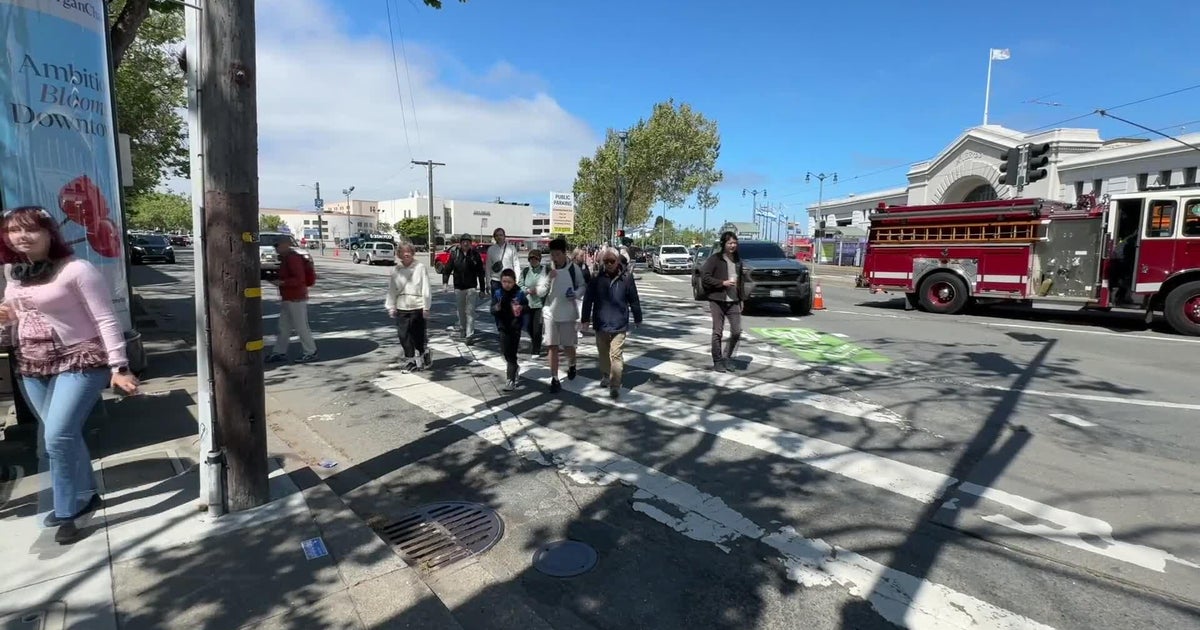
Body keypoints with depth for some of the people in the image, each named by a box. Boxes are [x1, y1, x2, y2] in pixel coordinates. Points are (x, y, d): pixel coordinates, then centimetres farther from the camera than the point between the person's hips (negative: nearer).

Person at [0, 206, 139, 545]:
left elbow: (106, 320, -16)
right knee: (61, 438, 15)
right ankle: (85, 496, 31)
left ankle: (66, 512, 4)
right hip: (32, 368, 8)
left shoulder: (77, 270, -14)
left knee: (58, 436, -13)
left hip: (80, 363, -7)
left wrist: (119, 367, -21)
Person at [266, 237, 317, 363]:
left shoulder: (293, 258, -16)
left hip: (296, 299, -10)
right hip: (287, 298, 11)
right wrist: (276, 278, 14)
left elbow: (299, 279, -23)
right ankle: (279, 352, 19)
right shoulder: (285, 258, 17)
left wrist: (282, 282, -25)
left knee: (301, 327, -4)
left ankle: (310, 353, 5)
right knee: (283, 327, 13)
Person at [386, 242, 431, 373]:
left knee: (419, 335, 6)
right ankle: (410, 360, 16)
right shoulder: (395, 270, 5)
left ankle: (424, 356, 28)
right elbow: (391, 290, 9)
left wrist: (426, 307, -8)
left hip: (418, 307, -3)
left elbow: (425, 288, -5)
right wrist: (391, 307, 6)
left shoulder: (420, 267, -4)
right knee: (404, 335, 3)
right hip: (401, 308, 3)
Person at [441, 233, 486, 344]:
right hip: (458, 287, 2)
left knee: (470, 311, -6)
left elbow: (480, 273, 1)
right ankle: (462, 328, 37)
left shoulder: (475, 254, -1)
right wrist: (445, 282, -14)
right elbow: (447, 269, 1)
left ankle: (469, 335, -6)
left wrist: (482, 289, 1)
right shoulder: (455, 254, 0)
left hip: (471, 287, -2)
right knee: (461, 310, 15)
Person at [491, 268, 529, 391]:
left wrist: (521, 308, -26)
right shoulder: (497, 293, -3)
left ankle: (511, 379, 4)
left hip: (515, 326, -3)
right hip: (503, 326, 3)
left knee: (511, 353, -2)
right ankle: (514, 368, 40)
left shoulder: (519, 293, -10)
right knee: (505, 351, 11)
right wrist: (496, 309, -25)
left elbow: (527, 308, -4)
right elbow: (492, 311, -3)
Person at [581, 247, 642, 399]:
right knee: (603, 352, 19)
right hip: (600, 323, 3)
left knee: (616, 355, -8)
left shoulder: (626, 277, -7)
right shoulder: (597, 278, -4)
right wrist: (585, 318, 2)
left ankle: (615, 385, -4)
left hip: (619, 324, -3)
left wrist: (637, 318, 7)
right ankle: (605, 376, 40)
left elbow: (634, 299, 0)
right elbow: (588, 299, 1)